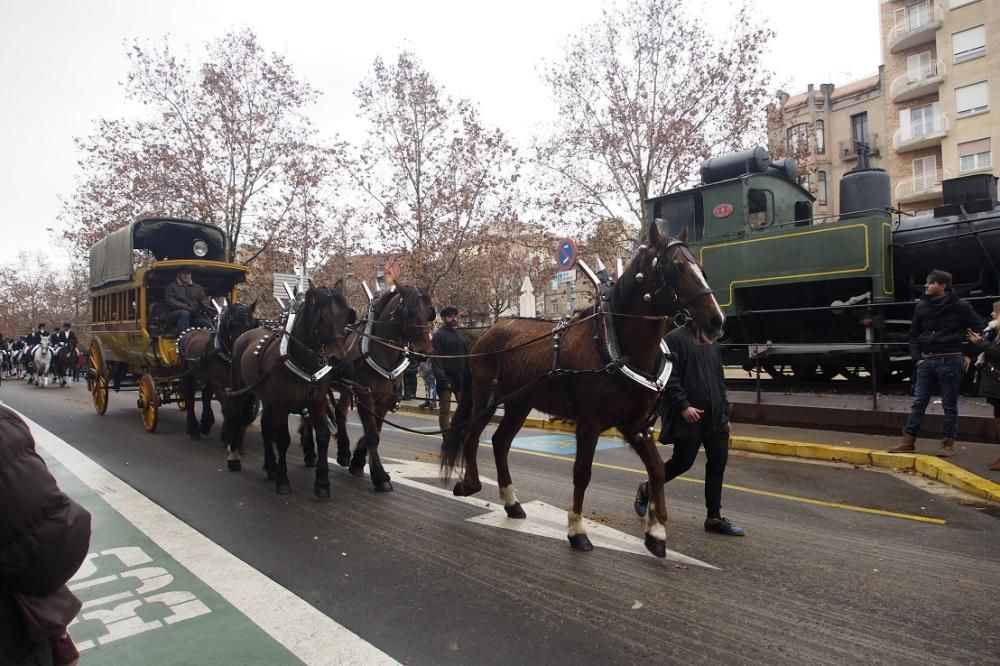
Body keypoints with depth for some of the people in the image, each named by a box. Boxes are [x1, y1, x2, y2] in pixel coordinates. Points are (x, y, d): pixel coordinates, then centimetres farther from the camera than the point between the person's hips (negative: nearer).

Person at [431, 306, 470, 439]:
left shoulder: (462, 335, 13)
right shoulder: (439, 335, -6)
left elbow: (467, 357, 14)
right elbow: (436, 360, -13)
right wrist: (442, 379, -21)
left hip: (461, 378, 6)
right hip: (446, 378, -6)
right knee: (445, 409, 1)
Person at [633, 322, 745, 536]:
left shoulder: (712, 343, 17)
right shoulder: (675, 339, -6)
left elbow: (720, 381, 19)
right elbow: (669, 378, -13)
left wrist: (725, 413, 15)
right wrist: (683, 406, -20)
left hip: (715, 416, 7)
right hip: (687, 416, -7)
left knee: (718, 462, 5)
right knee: (683, 462, -1)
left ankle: (714, 517, 15)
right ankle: (646, 490, 24)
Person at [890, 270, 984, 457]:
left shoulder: (960, 306, -3)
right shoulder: (921, 307, 7)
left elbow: (979, 330, 3)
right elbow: (914, 334, 13)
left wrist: (970, 355, -1)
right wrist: (917, 357, 3)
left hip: (950, 361, -4)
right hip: (926, 361, 4)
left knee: (949, 404, 5)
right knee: (918, 402, 5)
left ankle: (948, 443, 14)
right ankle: (908, 440, 9)